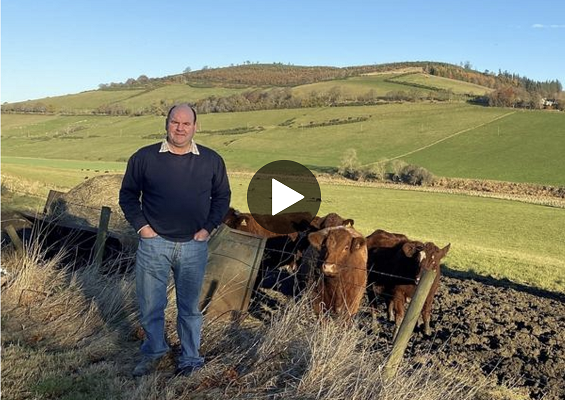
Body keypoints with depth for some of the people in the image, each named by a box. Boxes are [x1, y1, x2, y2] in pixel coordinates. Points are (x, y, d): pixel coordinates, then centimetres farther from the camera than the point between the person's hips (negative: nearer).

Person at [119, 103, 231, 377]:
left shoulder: (212, 160, 1)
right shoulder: (144, 157, -3)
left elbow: (222, 197, 10)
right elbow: (128, 194, 7)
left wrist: (208, 227, 0)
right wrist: (140, 225, -3)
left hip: (194, 246, 0)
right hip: (154, 243, 0)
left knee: (189, 307, 12)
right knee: (150, 305, 10)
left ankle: (190, 359, 27)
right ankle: (154, 351, 33)